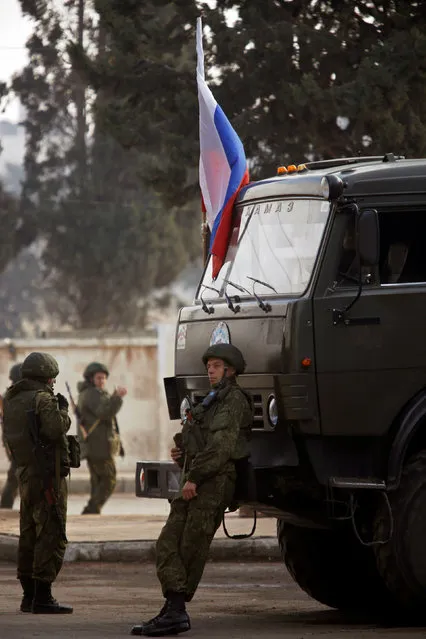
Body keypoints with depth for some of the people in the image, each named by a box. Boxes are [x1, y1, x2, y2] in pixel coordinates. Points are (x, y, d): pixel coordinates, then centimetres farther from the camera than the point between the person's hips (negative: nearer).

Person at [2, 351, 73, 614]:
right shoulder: (43, 399, -12)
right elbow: (55, 429, -24)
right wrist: (63, 411, -4)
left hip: (25, 472, 9)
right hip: (47, 474, -9)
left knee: (29, 534, 14)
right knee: (51, 535, -8)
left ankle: (29, 595, 17)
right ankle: (43, 597, -12)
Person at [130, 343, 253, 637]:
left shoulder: (233, 399, -5)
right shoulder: (214, 401, 27)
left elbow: (222, 445, -17)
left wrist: (195, 477, -20)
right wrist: (182, 454, 13)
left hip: (214, 482, -10)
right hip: (196, 482, 10)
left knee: (192, 548, -9)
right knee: (169, 543, -1)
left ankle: (176, 610, -8)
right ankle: (174, 612, -6)